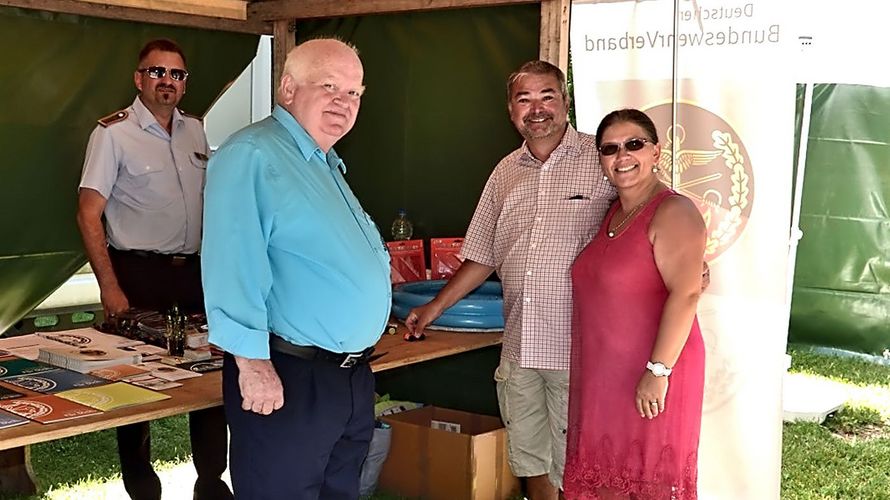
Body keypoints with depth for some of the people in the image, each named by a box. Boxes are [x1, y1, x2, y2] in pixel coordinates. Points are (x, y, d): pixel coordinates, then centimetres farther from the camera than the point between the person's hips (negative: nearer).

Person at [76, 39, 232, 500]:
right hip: (139, 274, -5)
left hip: (194, 271, 5)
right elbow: (88, 214, -11)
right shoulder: (113, 132, -7)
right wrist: (109, 287, -17)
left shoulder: (195, 131, 10)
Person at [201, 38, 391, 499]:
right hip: (285, 379, -9)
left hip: (354, 375, 10)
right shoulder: (251, 156, -14)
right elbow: (233, 266, -23)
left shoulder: (327, 166, 17)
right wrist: (252, 362, -26)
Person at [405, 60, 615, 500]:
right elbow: (483, 256, 19)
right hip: (519, 347, 6)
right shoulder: (505, 173, 13)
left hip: (576, 348, -5)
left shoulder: (602, 161, -5)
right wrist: (435, 307, 16)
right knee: (529, 457, 15)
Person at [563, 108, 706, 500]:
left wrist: (658, 371, -26)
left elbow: (686, 294, -22)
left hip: (650, 379, -8)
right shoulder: (612, 214, 14)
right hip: (603, 376, 8)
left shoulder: (673, 213, -13)